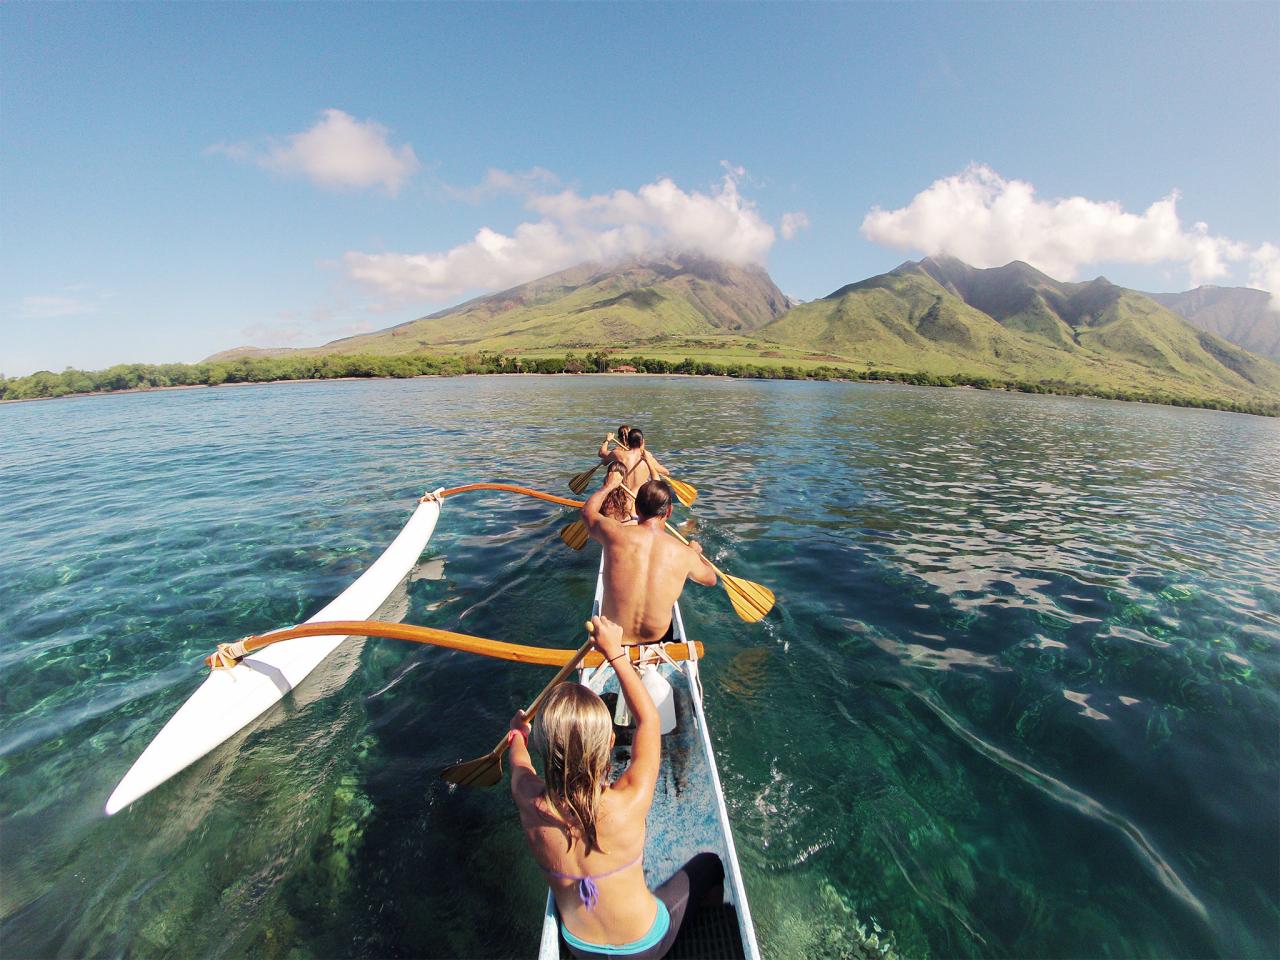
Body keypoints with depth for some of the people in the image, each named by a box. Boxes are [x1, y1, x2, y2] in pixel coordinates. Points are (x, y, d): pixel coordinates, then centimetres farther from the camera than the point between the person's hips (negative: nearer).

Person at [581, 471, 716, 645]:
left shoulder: (615, 534, -20)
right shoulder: (685, 553, -17)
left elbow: (587, 511, 4)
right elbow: (711, 579, 7)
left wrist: (609, 486, 21)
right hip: (658, 638, 0)